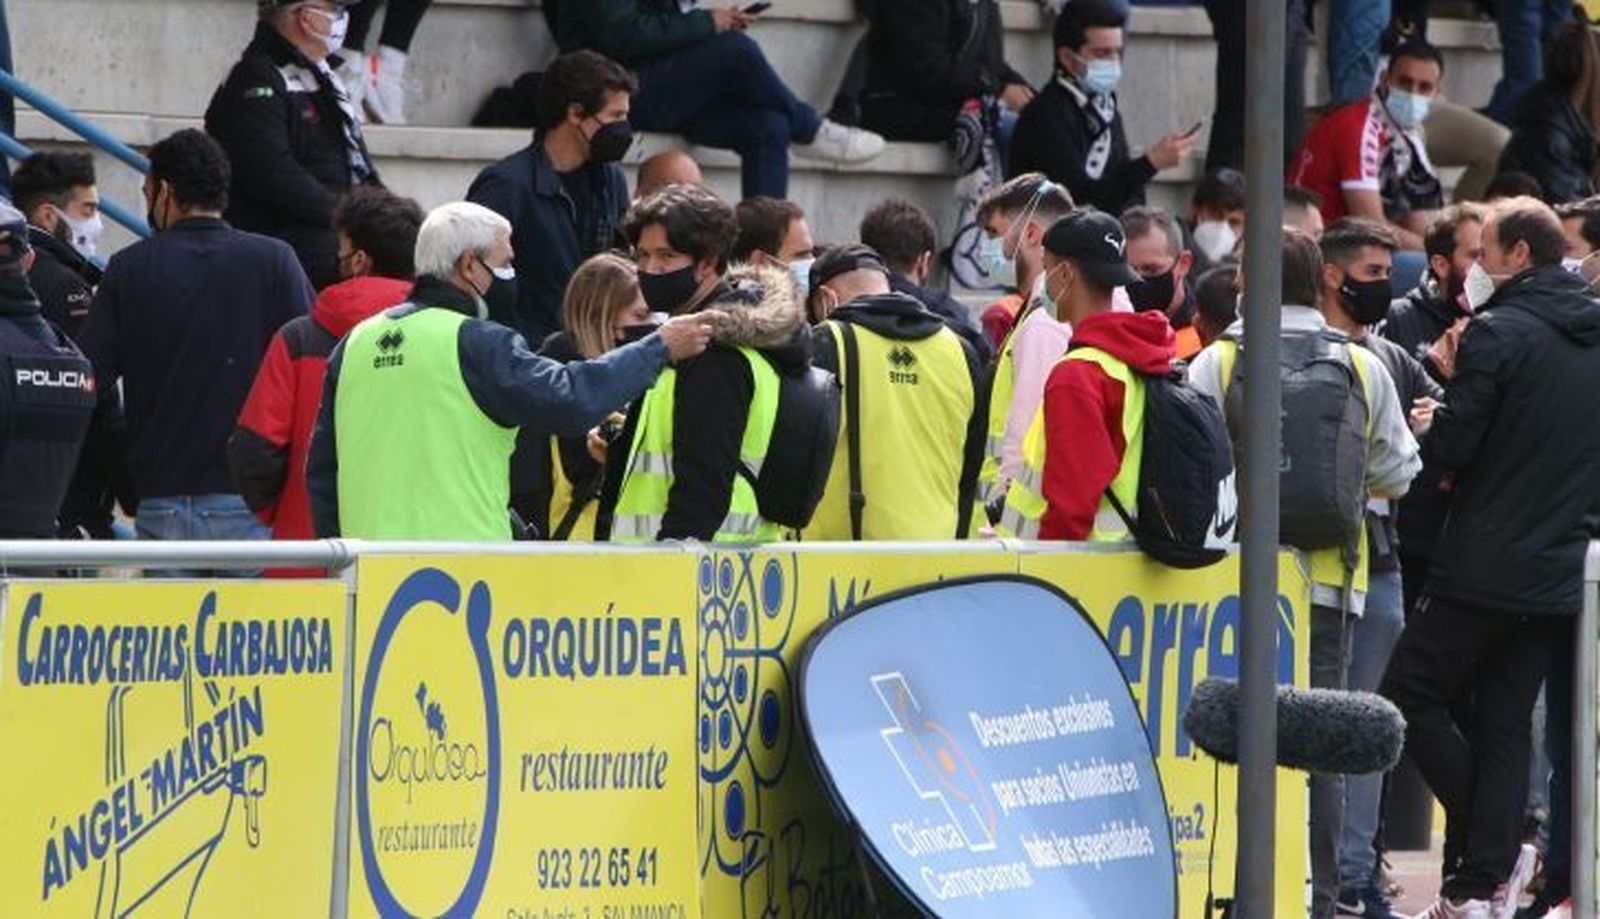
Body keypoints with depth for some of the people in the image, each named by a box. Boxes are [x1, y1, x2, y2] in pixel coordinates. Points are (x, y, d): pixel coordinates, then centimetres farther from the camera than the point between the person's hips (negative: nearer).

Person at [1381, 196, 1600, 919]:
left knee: (1411, 695, 4)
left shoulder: (1497, 334, -12)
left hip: (1487, 567, -7)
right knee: (1506, 721, 9)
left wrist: (1433, 426, 5)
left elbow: (1448, 446, -16)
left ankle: (1490, 856, 1)